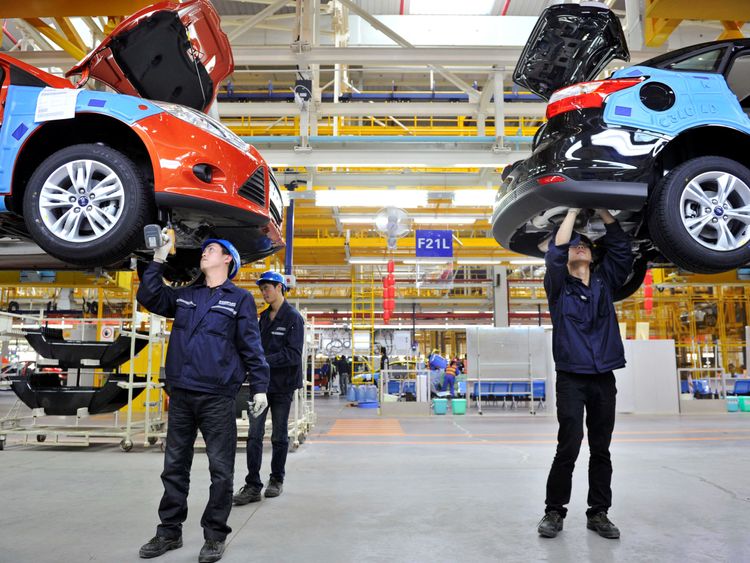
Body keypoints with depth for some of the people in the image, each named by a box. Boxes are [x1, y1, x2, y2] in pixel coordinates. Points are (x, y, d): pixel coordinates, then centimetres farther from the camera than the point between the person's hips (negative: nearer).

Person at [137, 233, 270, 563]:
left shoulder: (240, 299, 3)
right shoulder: (184, 296, 17)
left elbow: (251, 347, -1)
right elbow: (149, 298, 13)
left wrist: (259, 386, -8)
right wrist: (159, 258, 9)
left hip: (217, 397, -5)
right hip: (180, 395, 5)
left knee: (220, 470, 2)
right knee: (174, 467, 13)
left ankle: (215, 536, 15)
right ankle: (169, 532, 26)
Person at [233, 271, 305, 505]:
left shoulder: (293, 318, -9)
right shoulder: (264, 317, 11)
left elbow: (294, 354, -17)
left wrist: (264, 360, -23)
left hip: (283, 384, -5)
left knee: (279, 435, 9)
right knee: (254, 435, -2)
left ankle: (277, 480, 25)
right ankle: (252, 486, 3)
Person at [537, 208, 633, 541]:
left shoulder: (605, 282, 14)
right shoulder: (559, 286, 5)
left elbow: (621, 248, 5)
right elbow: (555, 253, -10)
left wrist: (602, 210, 1)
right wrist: (573, 210, -4)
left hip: (604, 379, 4)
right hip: (571, 378, -3)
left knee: (601, 450, 9)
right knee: (568, 448, -6)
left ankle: (598, 513, 20)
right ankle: (554, 512, 8)